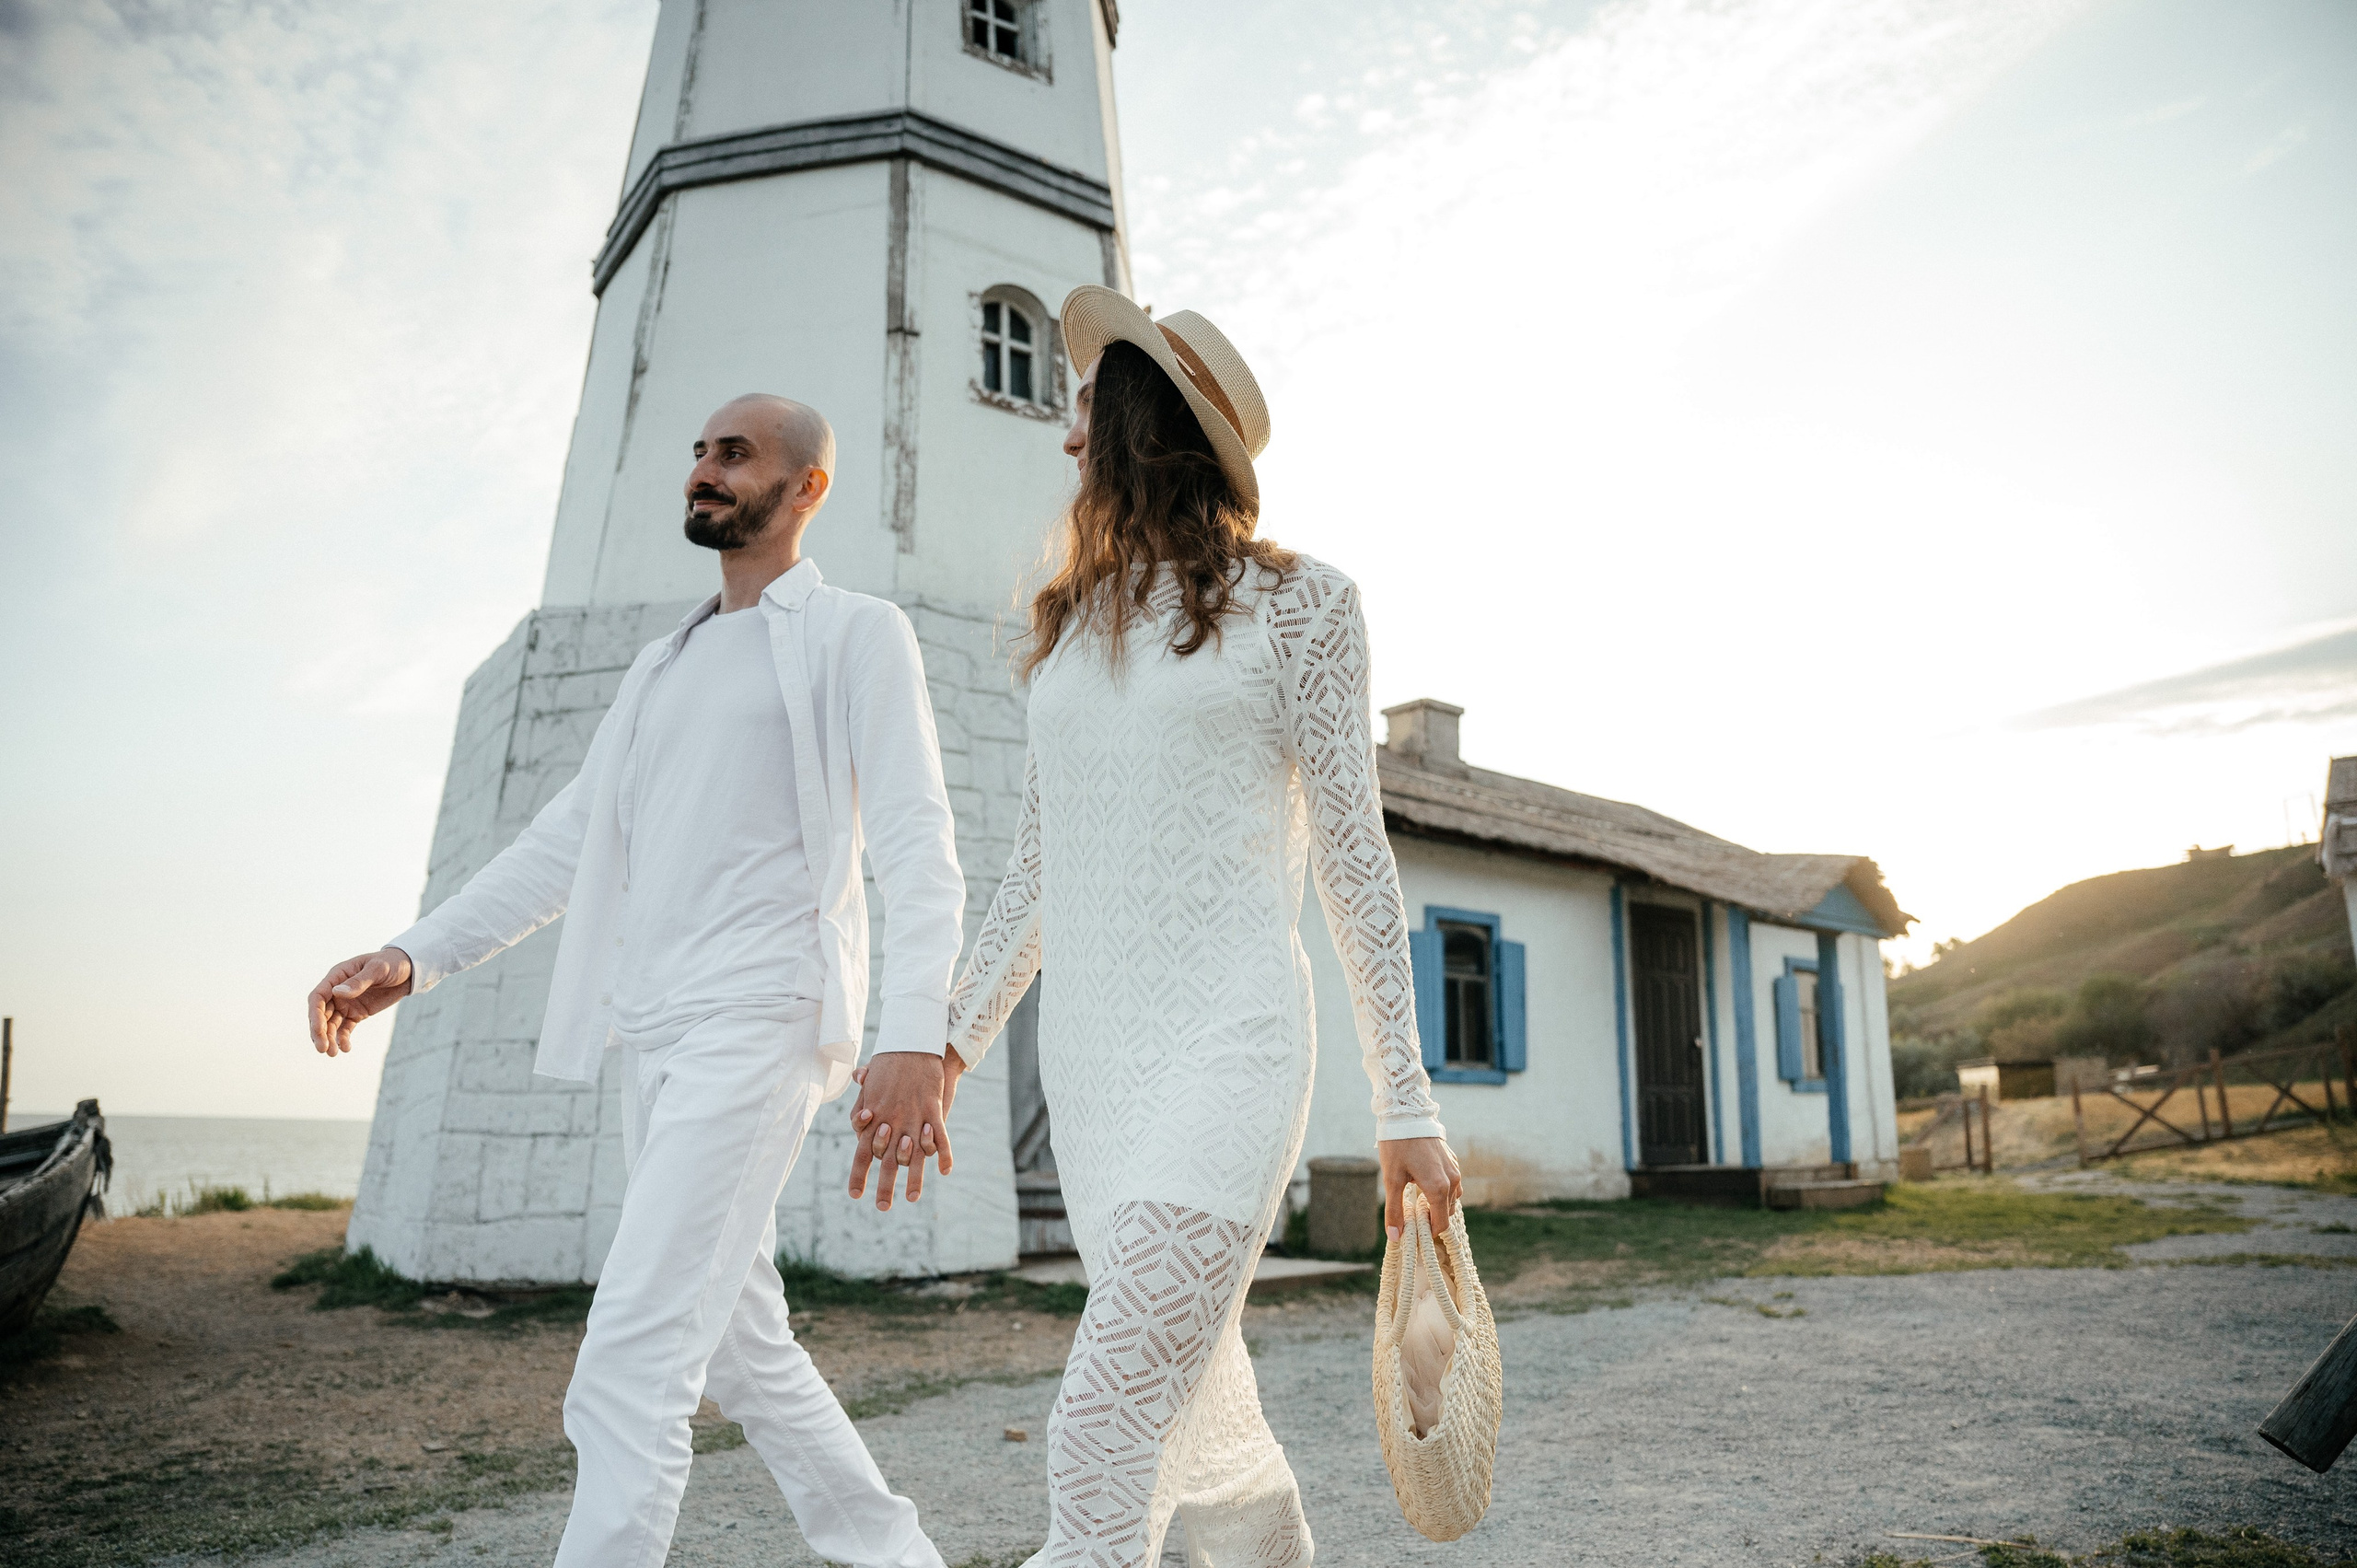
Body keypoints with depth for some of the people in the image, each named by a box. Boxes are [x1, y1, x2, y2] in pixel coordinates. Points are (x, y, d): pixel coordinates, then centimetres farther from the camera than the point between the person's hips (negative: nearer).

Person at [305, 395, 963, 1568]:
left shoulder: (857, 635, 0)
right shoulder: (664, 668, 23)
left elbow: (916, 850, -12)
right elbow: (565, 843, 19)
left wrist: (914, 1041, -25)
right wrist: (414, 956, 6)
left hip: (761, 1023, -8)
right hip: (658, 1040, 8)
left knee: (630, 1372, -13)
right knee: (739, 1349, 14)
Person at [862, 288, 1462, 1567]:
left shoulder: (1295, 604, 0)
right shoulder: (1072, 621, 16)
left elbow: (1352, 857, -2)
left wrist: (1406, 1106, -4)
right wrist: (951, 1044, 15)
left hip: (1228, 1042, -6)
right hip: (1087, 1059, 6)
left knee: (1104, 1436, -15)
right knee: (1205, 1435, 13)